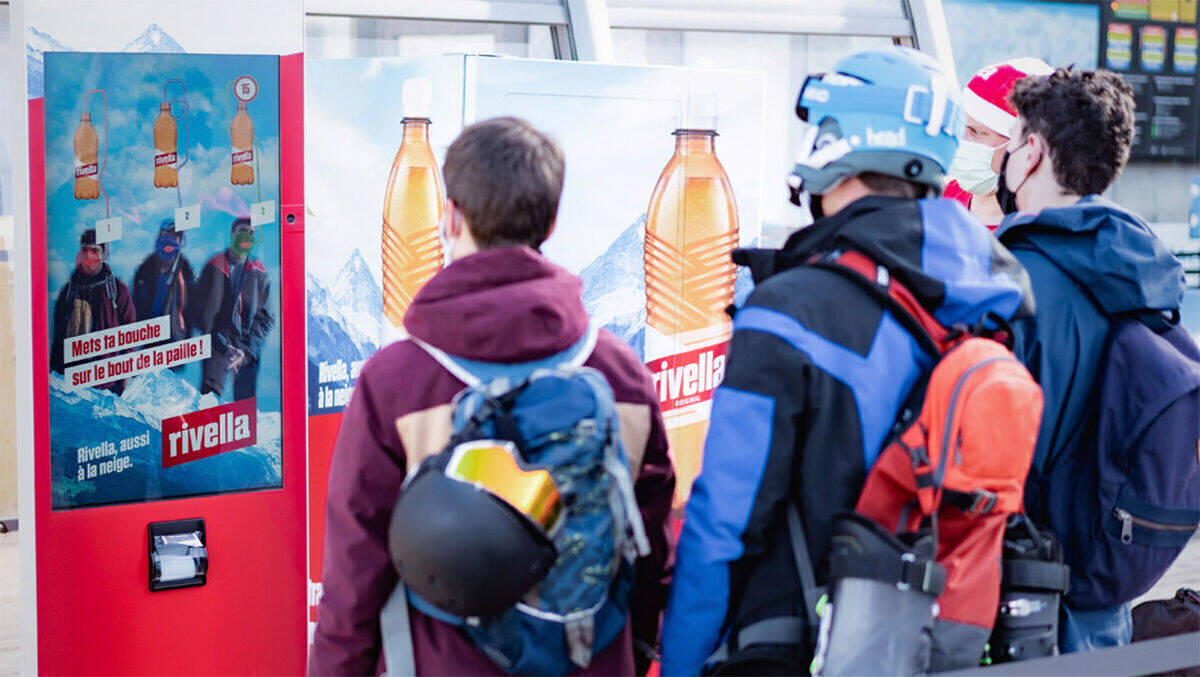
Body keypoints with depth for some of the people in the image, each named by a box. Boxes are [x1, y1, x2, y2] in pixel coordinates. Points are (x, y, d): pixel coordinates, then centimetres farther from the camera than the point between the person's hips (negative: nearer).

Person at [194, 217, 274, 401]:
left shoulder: (260, 274, 13)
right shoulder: (214, 268, 10)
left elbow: (266, 318, 9)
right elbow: (202, 310, 4)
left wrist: (248, 350, -6)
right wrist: (218, 342, -11)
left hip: (249, 349, 2)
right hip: (219, 344, -2)